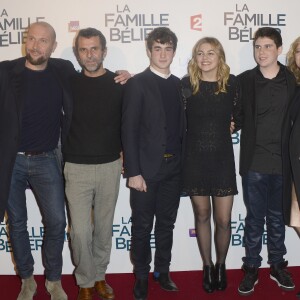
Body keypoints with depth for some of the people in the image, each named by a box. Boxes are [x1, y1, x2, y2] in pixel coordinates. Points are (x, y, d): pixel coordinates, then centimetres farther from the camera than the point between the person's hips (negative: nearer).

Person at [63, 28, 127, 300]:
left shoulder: (120, 84, -1)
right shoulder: (69, 84, 0)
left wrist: (125, 154, 1)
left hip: (110, 166, 1)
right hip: (77, 168, -1)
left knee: (104, 227, 13)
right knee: (80, 230, -1)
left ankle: (99, 276, 33)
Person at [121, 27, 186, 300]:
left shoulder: (178, 84, 9)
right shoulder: (137, 83, -7)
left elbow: (181, 125, 11)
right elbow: (129, 130, -10)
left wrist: (182, 162, 5)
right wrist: (133, 172, -14)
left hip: (173, 168, 5)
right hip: (146, 168, -4)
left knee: (166, 224, 15)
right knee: (143, 227, 8)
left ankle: (162, 271, 32)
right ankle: (142, 276, 25)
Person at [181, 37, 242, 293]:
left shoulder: (232, 83, -2)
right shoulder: (186, 84, -4)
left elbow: (239, 118, 9)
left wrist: (231, 126, -2)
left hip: (222, 159, 0)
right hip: (195, 159, 0)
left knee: (223, 220, 3)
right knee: (202, 216, 13)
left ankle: (221, 266, 31)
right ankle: (207, 267, 32)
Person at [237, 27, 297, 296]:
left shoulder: (293, 80, 0)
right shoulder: (244, 80, -1)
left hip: (283, 162, 1)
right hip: (254, 162, -1)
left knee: (277, 217, 14)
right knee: (254, 218, 8)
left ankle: (277, 265, 30)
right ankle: (251, 268, 22)